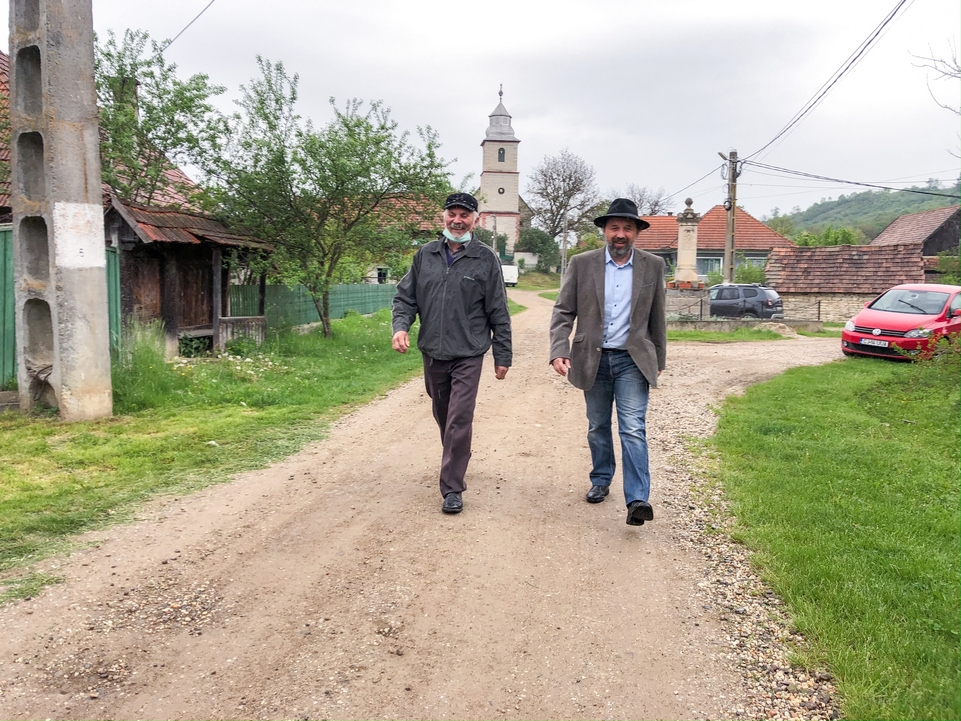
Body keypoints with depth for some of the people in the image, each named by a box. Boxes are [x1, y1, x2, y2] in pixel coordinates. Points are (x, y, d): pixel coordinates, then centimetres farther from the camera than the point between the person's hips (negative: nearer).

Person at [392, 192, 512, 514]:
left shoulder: (485, 259, -4)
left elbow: (498, 312, -2)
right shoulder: (425, 255, 5)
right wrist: (400, 326, -12)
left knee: (459, 421, -8)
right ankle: (456, 461, 42)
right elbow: (405, 296, 8)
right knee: (443, 415, 18)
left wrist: (502, 356, -2)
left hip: (468, 355, -4)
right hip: (432, 353, 4)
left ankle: (452, 488, 0)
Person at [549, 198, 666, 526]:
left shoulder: (653, 266, 1)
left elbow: (657, 317, 8)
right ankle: (600, 481, 34)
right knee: (597, 427, 15)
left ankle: (637, 500, -14)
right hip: (593, 360, 2)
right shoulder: (582, 264, -1)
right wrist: (559, 351, -14)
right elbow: (563, 311, -1)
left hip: (633, 360, -1)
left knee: (633, 429, -11)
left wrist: (659, 359, 12)